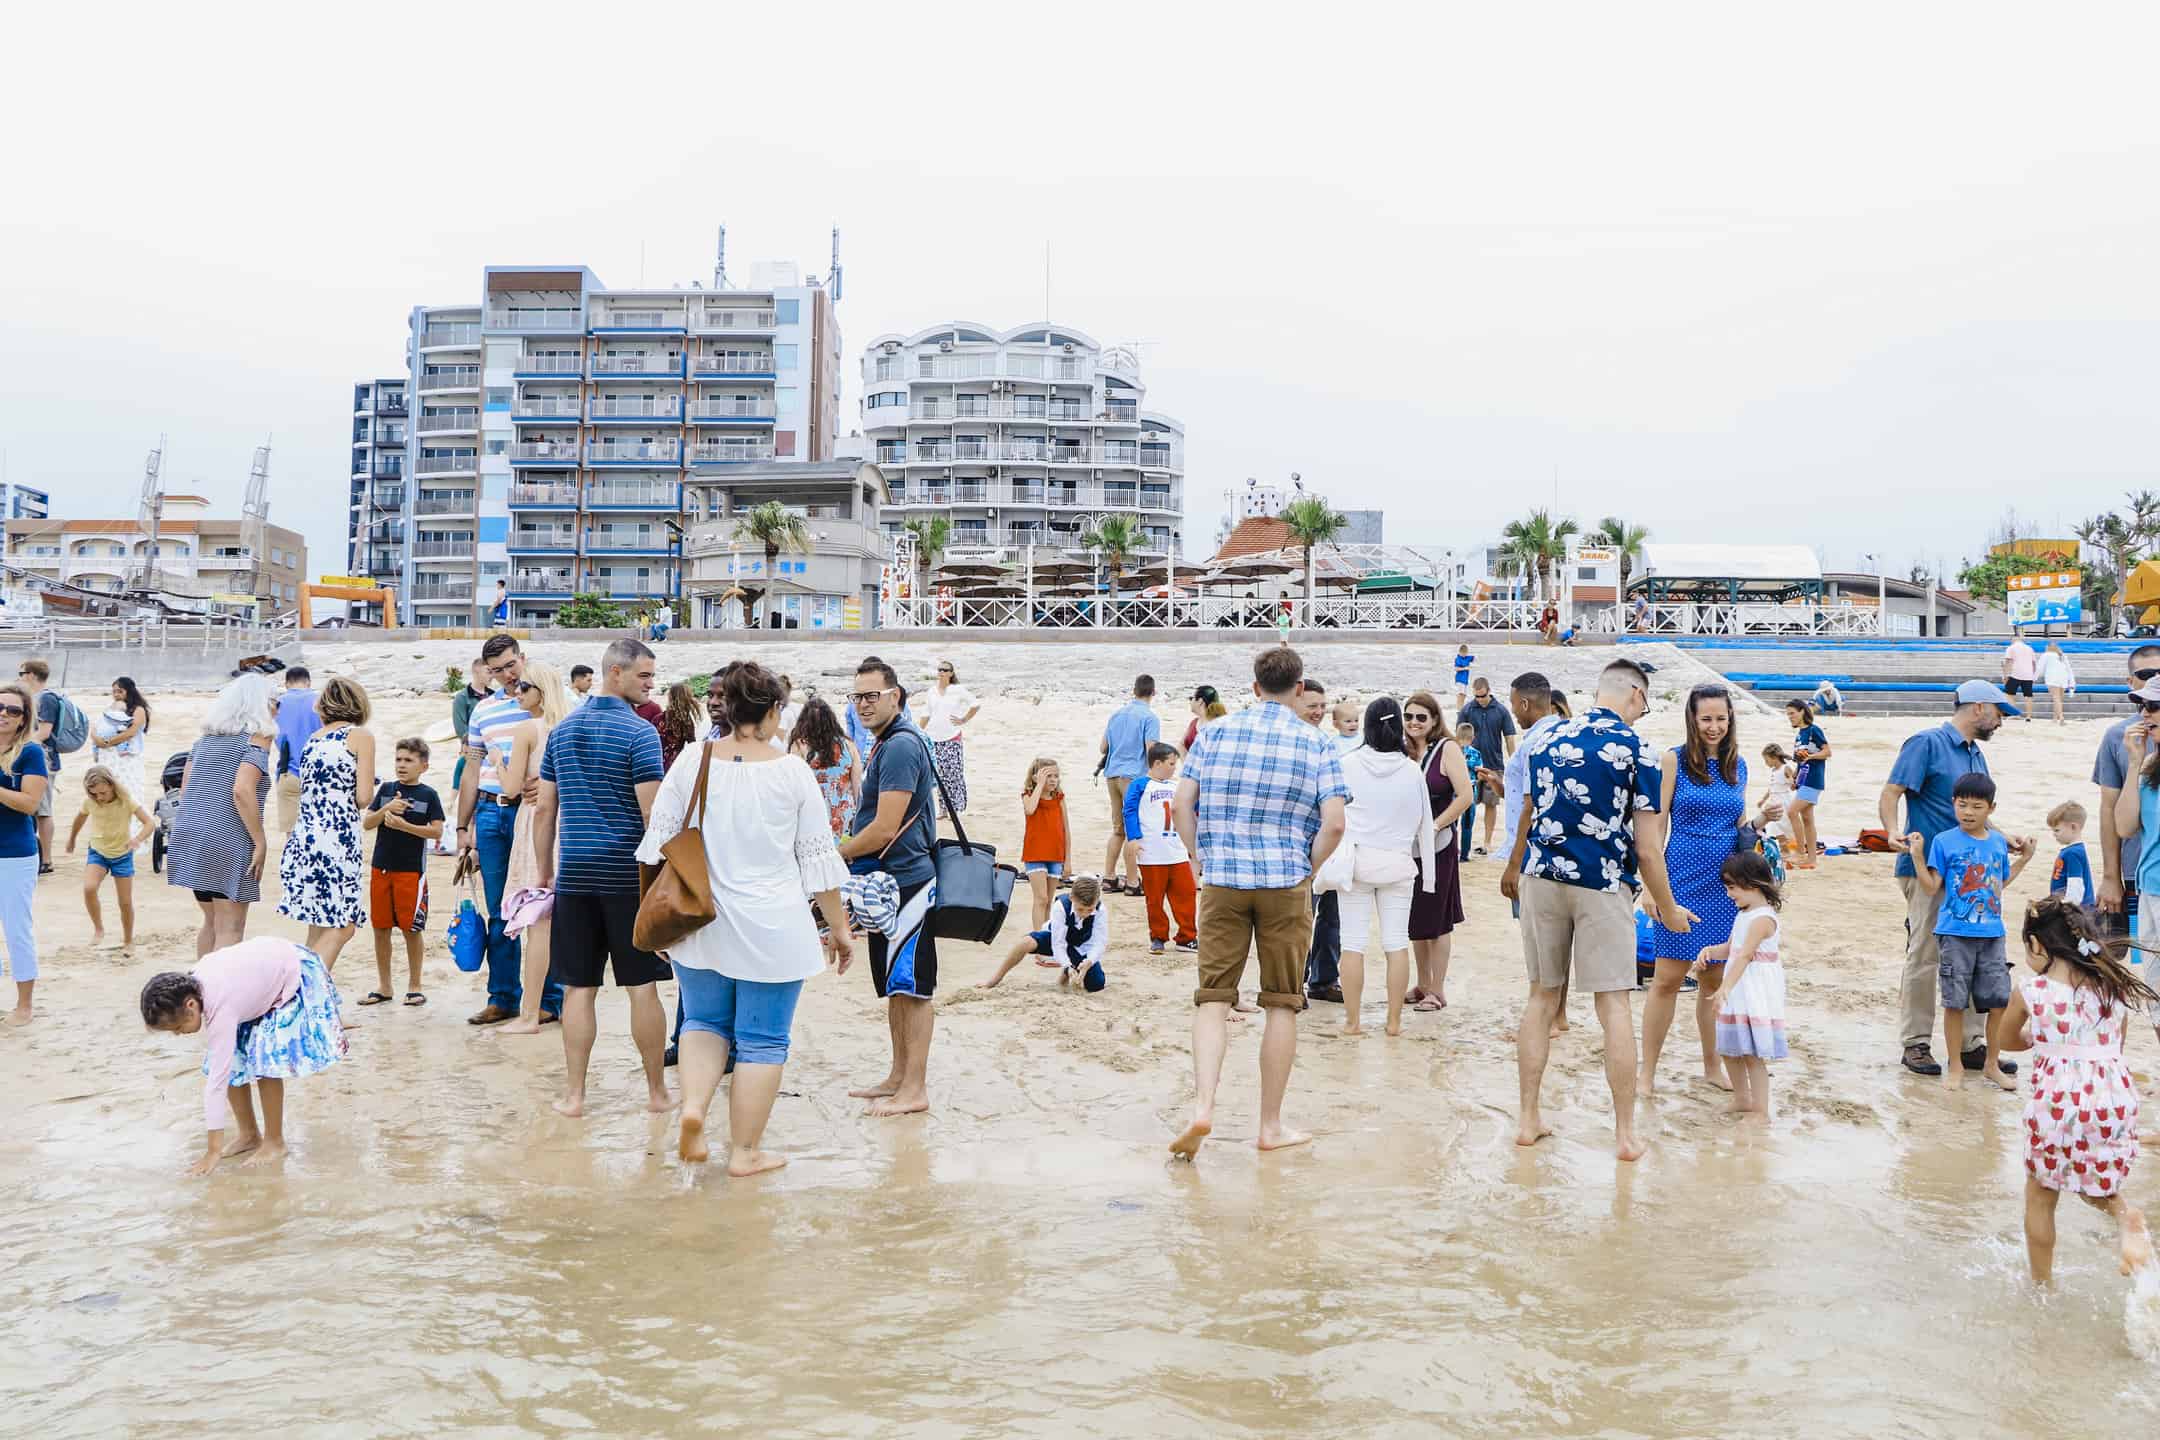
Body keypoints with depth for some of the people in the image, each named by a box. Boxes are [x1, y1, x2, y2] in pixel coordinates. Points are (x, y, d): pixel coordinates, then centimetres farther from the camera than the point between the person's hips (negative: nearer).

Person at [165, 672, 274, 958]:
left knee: (211, 922, 20)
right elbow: (241, 791, -20)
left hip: (189, 837, 7)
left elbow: (185, 787, 15)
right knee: (230, 929, -3)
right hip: (228, 842, -7)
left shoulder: (208, 735, 14)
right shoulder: (258, 736, -7)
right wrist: (261, 842, -16)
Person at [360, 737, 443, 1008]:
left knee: (412, 929, 0)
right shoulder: (386, 789, 9)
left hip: (411, 870, -4)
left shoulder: (428, 794, -1)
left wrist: (403, 825, -17)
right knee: (380, 927, 8)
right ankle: (383, 986, 19)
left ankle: (414, 986, 12)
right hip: (381, 866, 4)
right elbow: (366, 824, 6)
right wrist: (386, 810, -12)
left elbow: (436, 832, -8)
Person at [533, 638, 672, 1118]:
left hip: (574, 875, 5)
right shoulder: (640, 732, -9)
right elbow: (652, 814, -13)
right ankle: (657, 1092, 12)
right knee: (642, 987, 4)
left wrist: (545, 875, 17)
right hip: (628, 874, -4)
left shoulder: (561, 731, 10)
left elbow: (544, 810, 11)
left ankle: (573, 1094, 9)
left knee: (578, 988, 7)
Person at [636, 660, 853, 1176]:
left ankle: (693, 1105, 0)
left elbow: (657, 842, 2)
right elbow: (819, 857, -2)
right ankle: (746, 1152, 14)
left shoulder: (692, 761, -2)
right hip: (772, 929, -3)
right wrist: (839, 927, 7)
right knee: (762, 1040, 8)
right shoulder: (793, 771, -7)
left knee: (704, 1021, 22)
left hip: (700, 923, 3)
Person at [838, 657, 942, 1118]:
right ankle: (898, 1076, 26)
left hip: (906, 882, -11)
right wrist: (847, 858, 16)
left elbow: (884, 829, -22)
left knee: (911, 985, -5)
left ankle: (914, 1089, 1)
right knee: (894, 986, 17)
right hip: (889, 883, 11)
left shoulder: (901, 746, -18)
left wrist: (835, 856, -9)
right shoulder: (886, 743, 16)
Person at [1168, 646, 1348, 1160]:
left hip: (1221, 882, 1)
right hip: (1286, 886, -1)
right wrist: (1307, 869, 5)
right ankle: (1271, 1126, 15)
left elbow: (1182, 803, 0)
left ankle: (1202, 1107, -13)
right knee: (1282, 1003, 8)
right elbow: (1333, 824, -9)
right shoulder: (1317, 744, -1)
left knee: (1213, 996, 5)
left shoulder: (1216, 732, 5)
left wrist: (1201, 859, 10)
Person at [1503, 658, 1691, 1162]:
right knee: (1614, 1006, 2)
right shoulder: (1634, 750, -6)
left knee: (1542, 998, 13)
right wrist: (1667, 907, 7)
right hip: (1603, 887, -4)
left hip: (1541, 877, 4)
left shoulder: (1546, 739, 8)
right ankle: (1625, 1134, 6)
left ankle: (1529, 1119, 16)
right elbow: (1647, 849, -6)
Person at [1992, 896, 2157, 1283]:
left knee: (2040, 1197, 14)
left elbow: (2005, 1040, 11)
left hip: (2056, 1100, -4)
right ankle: (2124, 1214, -4)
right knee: (2091, 1182, 27)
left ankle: (2041, 1284, 22)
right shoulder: (2114, 987, 5)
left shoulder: (2029, 992, -5)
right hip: (2114, 1096, 4)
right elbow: (2116, 1045, 15)